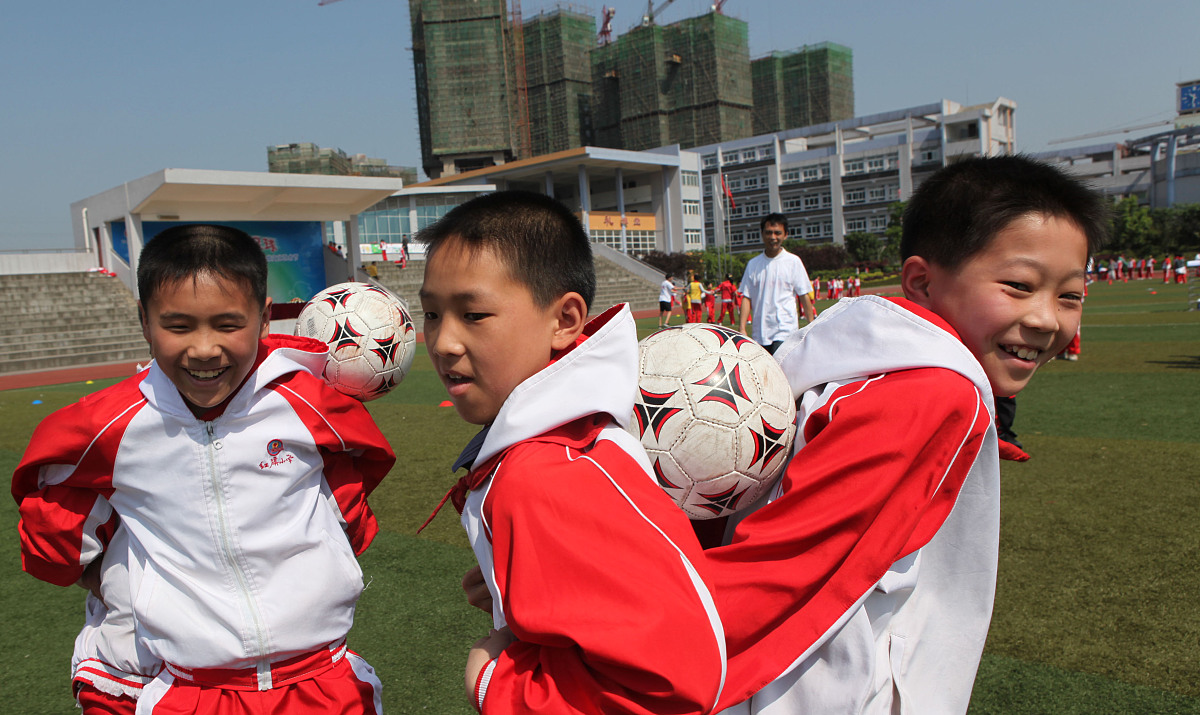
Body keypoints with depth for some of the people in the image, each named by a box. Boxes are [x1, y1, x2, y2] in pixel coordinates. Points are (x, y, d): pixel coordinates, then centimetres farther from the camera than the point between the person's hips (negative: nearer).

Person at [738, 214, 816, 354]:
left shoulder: (793, 261, 1)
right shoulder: (753, 264, 8)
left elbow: (804, 296, 3)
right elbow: (746, 297, 8)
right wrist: (741, 328, 0)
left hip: (785, 332, -4)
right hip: (759, 334, 4)